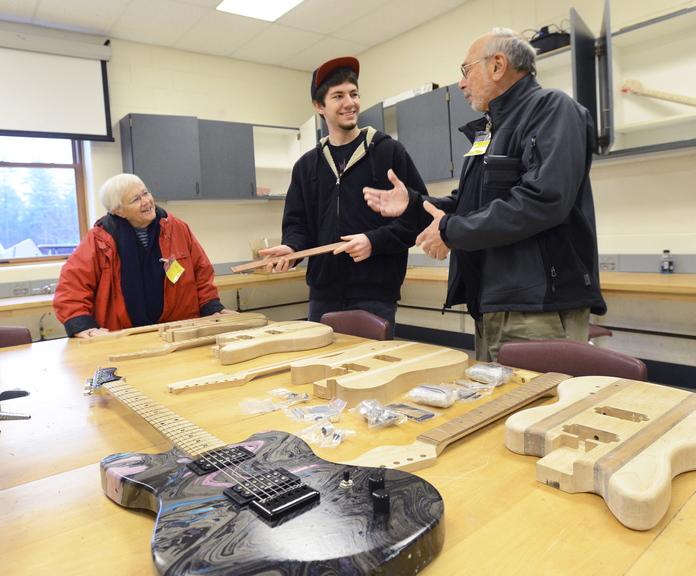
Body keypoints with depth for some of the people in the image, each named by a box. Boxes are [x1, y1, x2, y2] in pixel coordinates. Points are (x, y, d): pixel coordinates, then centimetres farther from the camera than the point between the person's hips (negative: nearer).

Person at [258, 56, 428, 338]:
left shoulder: (389, 151, 1)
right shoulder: (306, 166, 12)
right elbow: (297, 222, 13)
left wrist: (375, 241, -15)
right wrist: (292, 247, -8)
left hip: (376, 295, -3)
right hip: (323, 296, 4)